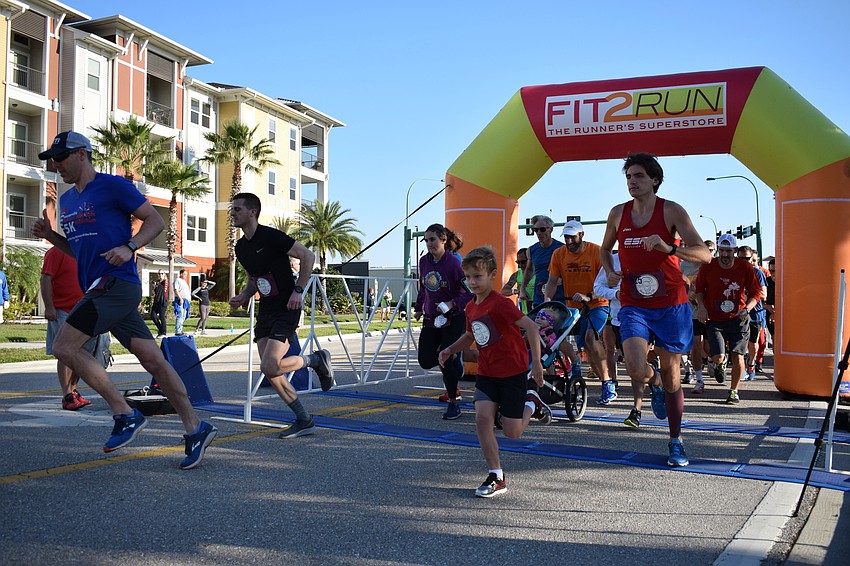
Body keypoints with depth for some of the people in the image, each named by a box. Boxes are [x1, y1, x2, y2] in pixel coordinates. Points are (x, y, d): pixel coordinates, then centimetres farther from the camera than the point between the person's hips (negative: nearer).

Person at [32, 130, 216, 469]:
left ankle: (125, 415, -6)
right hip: (99, 289, 8)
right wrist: (50, 236, 11)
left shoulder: (113, 186, -4)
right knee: (152, 359, 6)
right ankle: (195, 429, 10)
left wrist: (129, 247, -19)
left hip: (116, 284, -8)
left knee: (64, 346, -14)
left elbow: (155, 221, -5)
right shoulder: (66, 200, 21)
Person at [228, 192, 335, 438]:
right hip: (266, 310, 8)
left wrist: (298, 290, -17)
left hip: (286, 309, -8)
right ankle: (304, 420, 15)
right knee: (270, 372, 3)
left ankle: (317, 359, 7)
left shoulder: (271, 236, -14)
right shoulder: (241, 247, 10)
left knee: (270, 367, -19)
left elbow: (308, 256, -12)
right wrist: (243, 297, 4)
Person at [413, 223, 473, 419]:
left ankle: (453, 404, 11)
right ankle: (454, 360, 36)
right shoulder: (424, 261, 1)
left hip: (453, 319, -6)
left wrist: (452, 304, -26)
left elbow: (471, 291, -16)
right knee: (426, 361, 2)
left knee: (446, 360, -7)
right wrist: (418, 308, 19)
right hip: (431, 319, 6)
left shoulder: (453, 263, -17)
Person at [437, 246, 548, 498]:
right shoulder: (471, 308, 5)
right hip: (486, 373, 6)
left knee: (513, 432, -1)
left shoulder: (500, 303, -20)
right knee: (482, 418, -12)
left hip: (513, 371, -6)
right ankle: (496, 477, -3)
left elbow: (530, 327, -24)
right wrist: (450, 350, 6)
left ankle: (531, 403, 30)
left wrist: (536, 363, -26)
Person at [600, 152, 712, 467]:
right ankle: (655, 383, 19)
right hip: (634, 306, 2)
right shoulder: (618, 214, 5)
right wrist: (610, 272, 3)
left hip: (670, 305, -1)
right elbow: (605, 249, 23)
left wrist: (668, 248, -29)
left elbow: (704, 254, -12)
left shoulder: (671, 211, -5)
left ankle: (675, 441, 25)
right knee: (636, 370, -20)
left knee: (672, 375, 7)